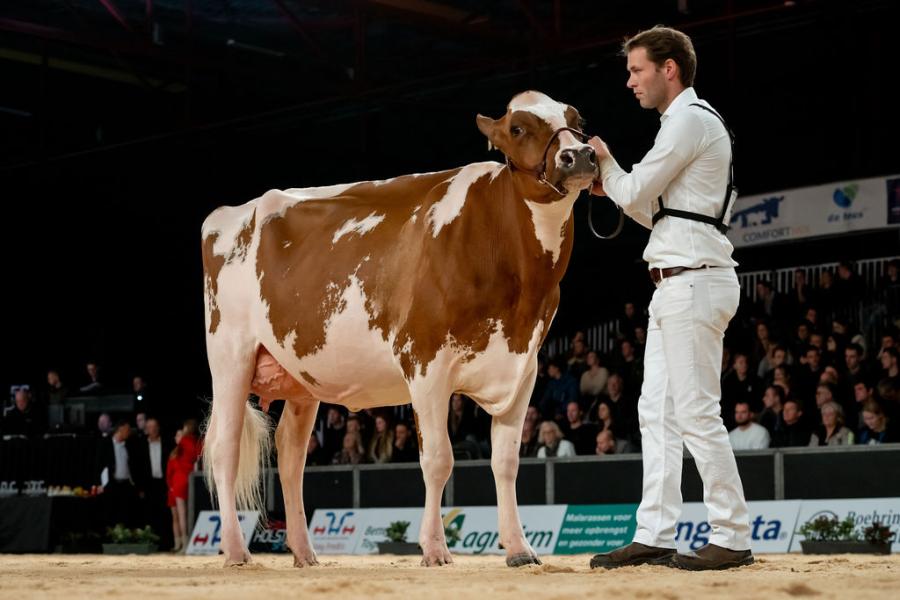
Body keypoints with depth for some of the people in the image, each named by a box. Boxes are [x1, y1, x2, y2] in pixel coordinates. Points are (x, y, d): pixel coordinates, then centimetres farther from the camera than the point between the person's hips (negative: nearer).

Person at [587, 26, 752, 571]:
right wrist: (612, 187, 15)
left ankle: (733, 539, -6)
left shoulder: (690, 119, -10)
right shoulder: (685, 121, 22)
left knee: (696, 413, -10)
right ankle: (654, 537, 11)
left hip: (694, 282, -11)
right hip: (675, 285, 11)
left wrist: (605, 161, 7)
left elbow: (636, 193, -11)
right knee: (657, 412, 9)